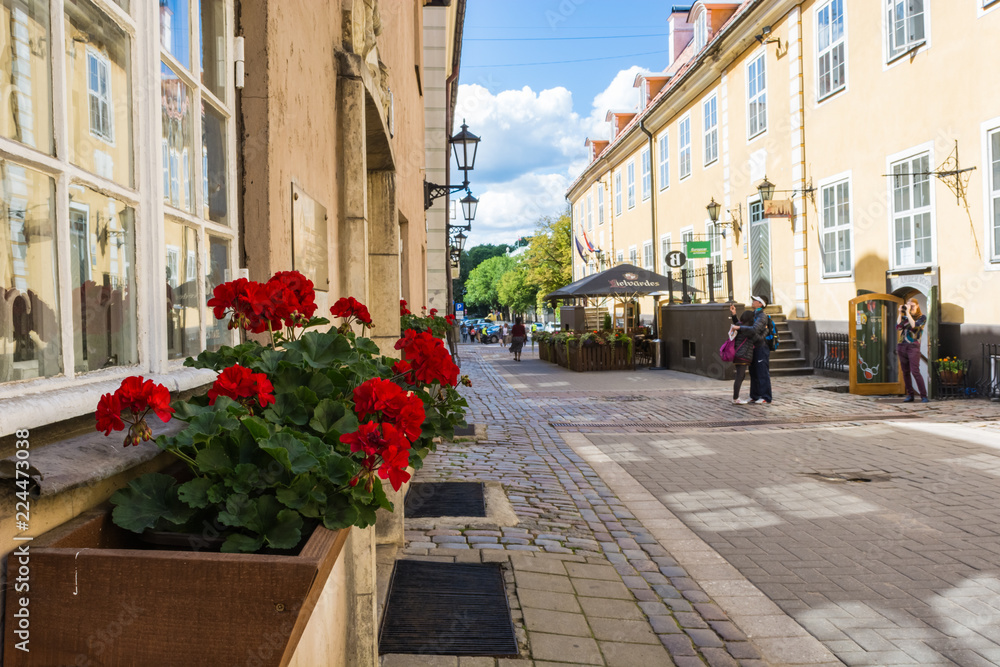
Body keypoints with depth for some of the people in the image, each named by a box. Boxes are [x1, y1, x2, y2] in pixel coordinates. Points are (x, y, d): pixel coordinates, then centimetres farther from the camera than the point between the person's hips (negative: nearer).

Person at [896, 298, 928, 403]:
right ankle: (910, 395, 11)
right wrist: (900, 313, 1)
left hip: (913, 346, -5)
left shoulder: (922, 317, 4)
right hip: (902, 346, 5)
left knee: (915, 371, -14)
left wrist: (908, 313, -10)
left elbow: (914, 326, -13)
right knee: (905, 372, 4)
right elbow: (898, 327, 0)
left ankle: (924, 396, -12)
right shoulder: (904, 317, 15)